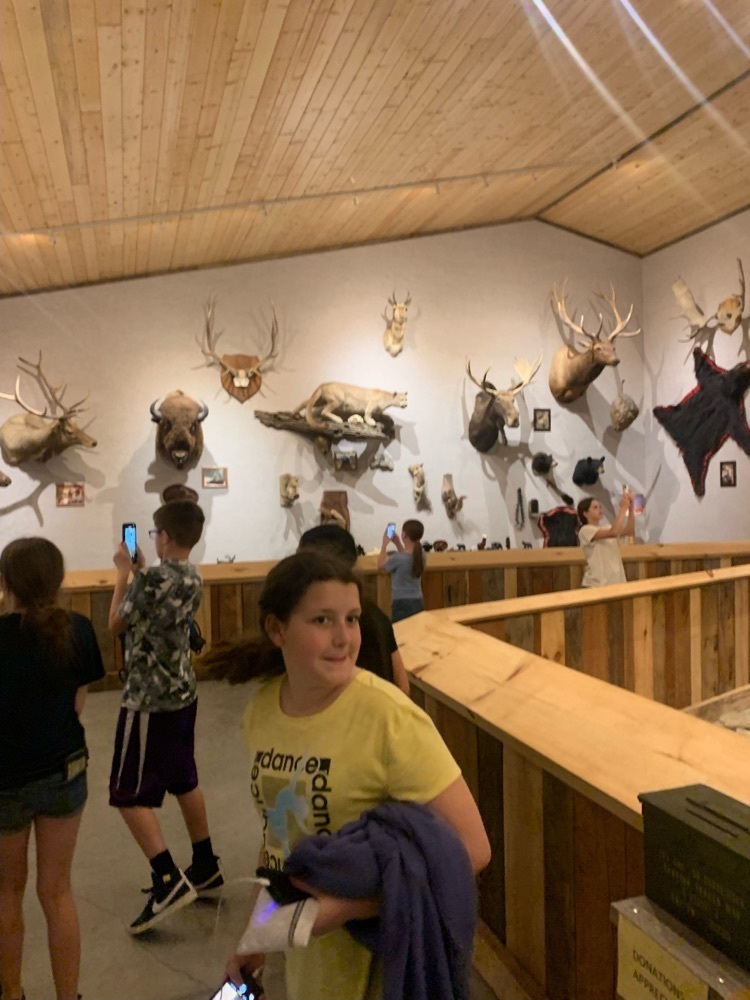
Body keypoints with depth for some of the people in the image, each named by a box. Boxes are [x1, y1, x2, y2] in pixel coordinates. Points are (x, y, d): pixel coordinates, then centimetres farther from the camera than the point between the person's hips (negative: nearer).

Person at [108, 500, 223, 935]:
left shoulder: (150, 578, -20)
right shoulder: (192, 577, 4)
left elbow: (117, 622, -5)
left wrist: (124, 572, 4)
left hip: (149, 700, -8)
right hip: (183, 694, 8)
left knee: (129, 794, 2)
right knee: (184, 782, 19)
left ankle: (169, 881, -3)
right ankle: (206, 867, 27)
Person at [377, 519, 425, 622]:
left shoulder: (397, 558, -18)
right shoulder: (421, 555, 1)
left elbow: (380, 565, 2)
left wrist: (384, 544, 8)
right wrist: (397, 543, 18)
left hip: (402, 604, -6)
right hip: (418, 603, 6)